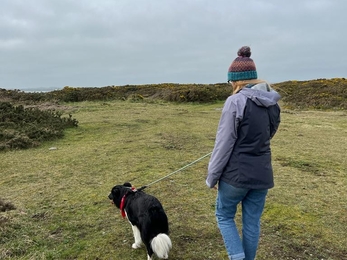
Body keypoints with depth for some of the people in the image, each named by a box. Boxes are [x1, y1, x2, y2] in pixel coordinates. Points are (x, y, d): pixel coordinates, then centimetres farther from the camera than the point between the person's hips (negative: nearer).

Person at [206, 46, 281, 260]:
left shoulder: (236, 101, -16)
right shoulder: (273, 102, 4)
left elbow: (224, 143, -15)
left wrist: (212, 175, -6)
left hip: (237, 173, -6)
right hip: (262, 173, 6)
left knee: (224, 216, 16)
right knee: (252, 222, 18)